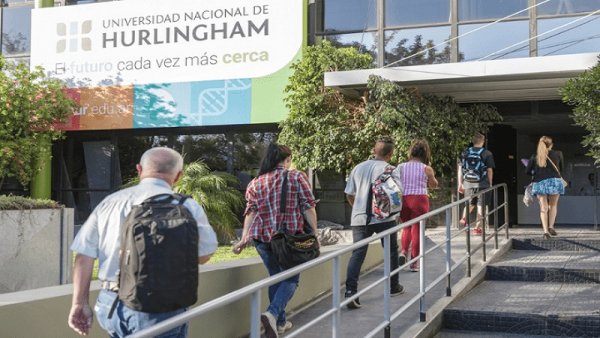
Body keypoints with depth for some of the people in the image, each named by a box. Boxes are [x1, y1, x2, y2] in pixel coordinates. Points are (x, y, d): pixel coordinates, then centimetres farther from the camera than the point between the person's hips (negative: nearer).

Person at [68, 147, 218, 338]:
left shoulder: (110, 202, 5)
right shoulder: (185, 206, -6)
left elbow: (84, 256, 3)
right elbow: (203, 256, 3)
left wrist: (80, 303, 9)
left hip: (110, 305, 4)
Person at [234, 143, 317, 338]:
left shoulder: (255, 183, 10)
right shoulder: (297, 177, 1)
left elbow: (251, 211, 1)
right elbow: (308, 207, -4)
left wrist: (244, 238, -6)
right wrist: (314, 233, 0)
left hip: (262, 236, 4)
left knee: (275, 277, 20)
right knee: (291, 278, 8)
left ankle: (280, 322, 25)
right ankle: (273, 313, -16)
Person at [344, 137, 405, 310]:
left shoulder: (358, 168, 11)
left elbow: (349, 195, 13)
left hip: (359, 218, 3)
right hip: (384, 218, -2)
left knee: (357, 254, -2)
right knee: (391, 250, 19)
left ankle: (350, 292, -18)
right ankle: (393, 286, 31)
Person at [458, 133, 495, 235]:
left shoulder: (465, 153, 5)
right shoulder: (487, 154, -1)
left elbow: (460, 169, 5)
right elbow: (490, 170, -1)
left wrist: (460, 184, 12)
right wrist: (490, 184, 9)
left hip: (468, 184, 3)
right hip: (482, 184, -3)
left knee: (470, 203, 22)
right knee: (480, 205, 5)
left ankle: (464, 218, 0)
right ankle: (477, 228, 5)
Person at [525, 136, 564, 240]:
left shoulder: (535, 156, 6)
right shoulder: (558, 154, 5)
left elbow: (528, 171, 7)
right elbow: (561, 169, 17)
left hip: (539, 183, 1)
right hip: (554, 181, -1)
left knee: (543, 208, 4)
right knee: (553, 205, 16)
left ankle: (545, 231, -6)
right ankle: (551, 226, 3)